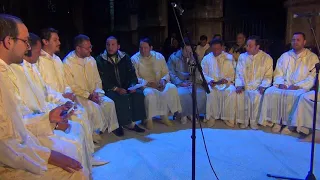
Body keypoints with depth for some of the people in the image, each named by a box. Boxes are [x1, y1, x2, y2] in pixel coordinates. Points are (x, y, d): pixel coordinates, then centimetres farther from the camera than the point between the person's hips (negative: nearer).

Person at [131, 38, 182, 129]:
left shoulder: (159, 56, 7)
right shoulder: (134, 59, -2)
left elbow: (166, 73, 9)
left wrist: (163, 80, -14)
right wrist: (148, 83, -20)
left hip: (159, 84, 4)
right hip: (144, 86, -3)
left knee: (172, 88, -26)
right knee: (149, 93, -37)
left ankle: (164, 116, -13)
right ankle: (148, 119, -15)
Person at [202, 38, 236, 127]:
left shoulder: (229, 57, 11)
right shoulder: (206, 58, 11)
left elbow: (233, 73, 6)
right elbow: (203, 73, 6)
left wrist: (227, 79, -14)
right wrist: (210, 80, -14)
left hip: (226, 83, 1)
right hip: (212, 83, 0)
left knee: (232, 92, -32)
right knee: (210, 92, -34)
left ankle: (228, 118, -20)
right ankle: (212, 117, -21)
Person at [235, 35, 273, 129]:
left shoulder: (267, 58, 6)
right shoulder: (242, 57, 14)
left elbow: (268, 76, 1)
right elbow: (238, 73, 9)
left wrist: (263, 86, -16)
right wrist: (239, 85, -8)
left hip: (258, 87, -2)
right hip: (244, 86, 2)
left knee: (257, 95, -34)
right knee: (240, 94, -29)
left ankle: (254, 122, -18)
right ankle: (243, 121, -15)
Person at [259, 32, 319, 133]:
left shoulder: (312, 57, 7)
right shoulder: (285, 56, 18)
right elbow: (278, 73, 13)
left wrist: (297, 86, -16)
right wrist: (281, 84, -7)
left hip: (301, 88, -3)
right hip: (283, 86, 4)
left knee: (294, 96, -37)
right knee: (270, 92, -27)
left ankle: (289, 124, -24)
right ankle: (276, 122, -21)